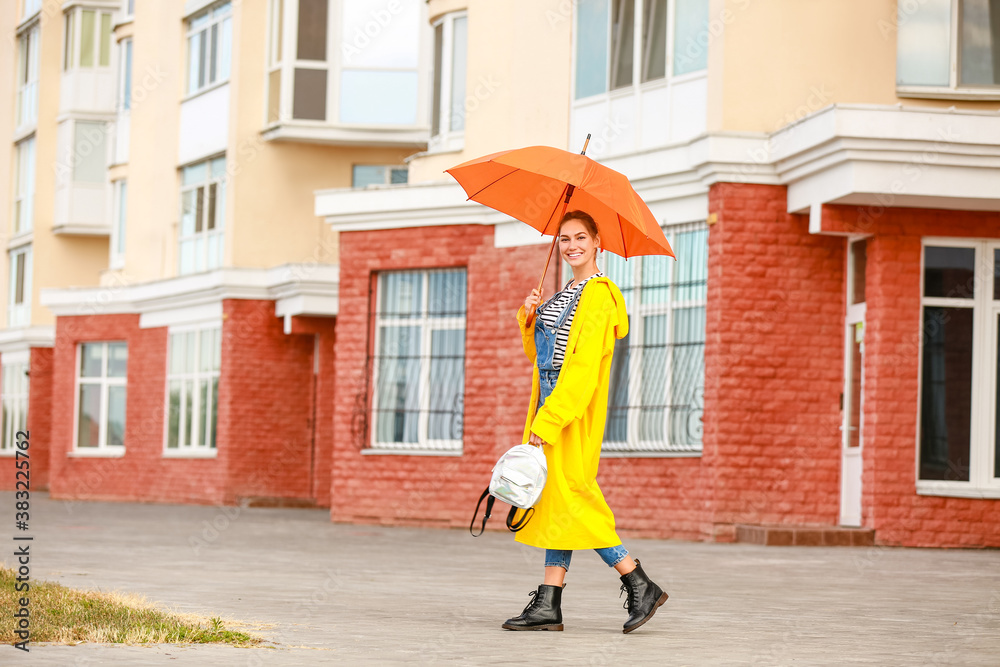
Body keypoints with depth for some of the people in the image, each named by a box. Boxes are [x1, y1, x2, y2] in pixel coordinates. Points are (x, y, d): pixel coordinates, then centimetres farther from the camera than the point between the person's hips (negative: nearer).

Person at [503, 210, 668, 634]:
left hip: (576, 408, -10)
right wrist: (529, 319, 4)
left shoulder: (598, 296, -13)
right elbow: (538, 353, 24)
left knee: (569, 493, -10)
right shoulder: (565, 296, 18)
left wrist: (546, 421, -24)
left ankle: (641, 586, -4)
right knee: (555, 499, 6)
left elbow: (583, 368, -20)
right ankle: (548, 605, 5)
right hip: (552, 404, 10)